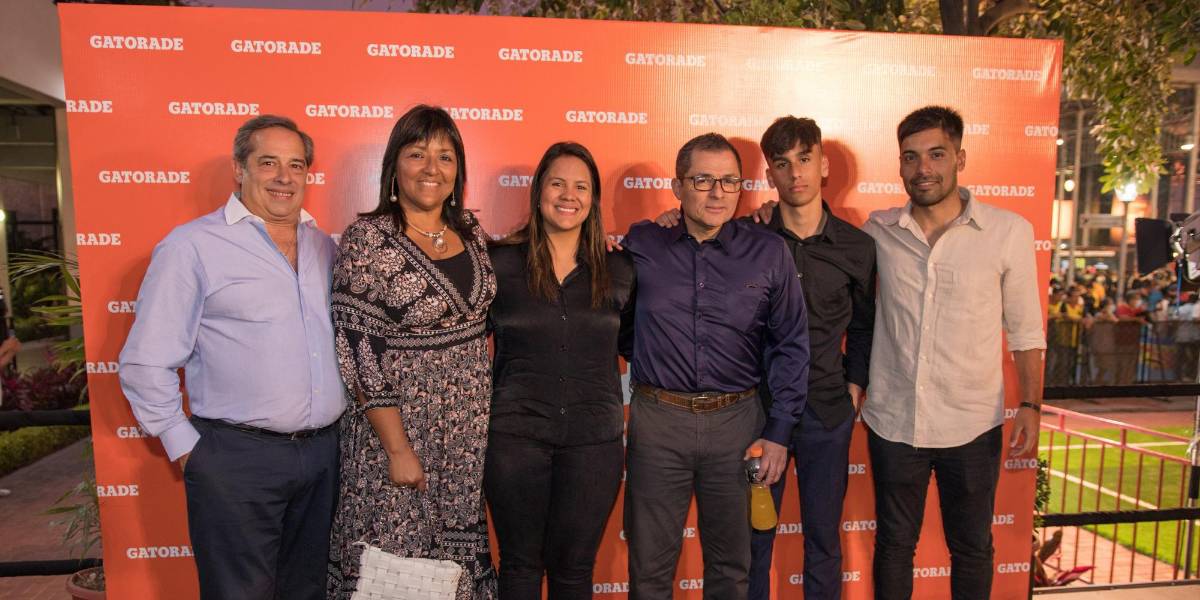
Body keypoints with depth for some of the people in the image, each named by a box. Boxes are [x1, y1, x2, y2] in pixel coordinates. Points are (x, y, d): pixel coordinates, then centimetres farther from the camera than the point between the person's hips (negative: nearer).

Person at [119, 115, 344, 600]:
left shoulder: (323, 246, 9)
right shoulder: (192, 246, -7)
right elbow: (146, 363, -7)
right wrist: (185, 449, -6)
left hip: (322, 451, 5)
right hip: (237, 459, -5)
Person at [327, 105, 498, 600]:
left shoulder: (470, 231, 4)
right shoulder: (367, 239, -12)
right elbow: (359, 354, -14)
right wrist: (398, 448, -15)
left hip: (470, 427, 5)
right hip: (401, 425, -5)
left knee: (460, 549, 16)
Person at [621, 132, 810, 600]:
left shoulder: (769, 253, -1)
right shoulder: (641, 244, -1)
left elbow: (790, 344, 2)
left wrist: (779, 430, 0)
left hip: (736, 421, 1)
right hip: (657, 419, 0)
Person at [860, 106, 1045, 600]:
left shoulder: (1009, 231, -6)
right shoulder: (878, 231, -3)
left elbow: (1025, 330, 0)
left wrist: (1030, 405, -6)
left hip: (972, 427, 0)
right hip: (892, 421, 1)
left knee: (972, 548, 18)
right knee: (894, 544, 17)